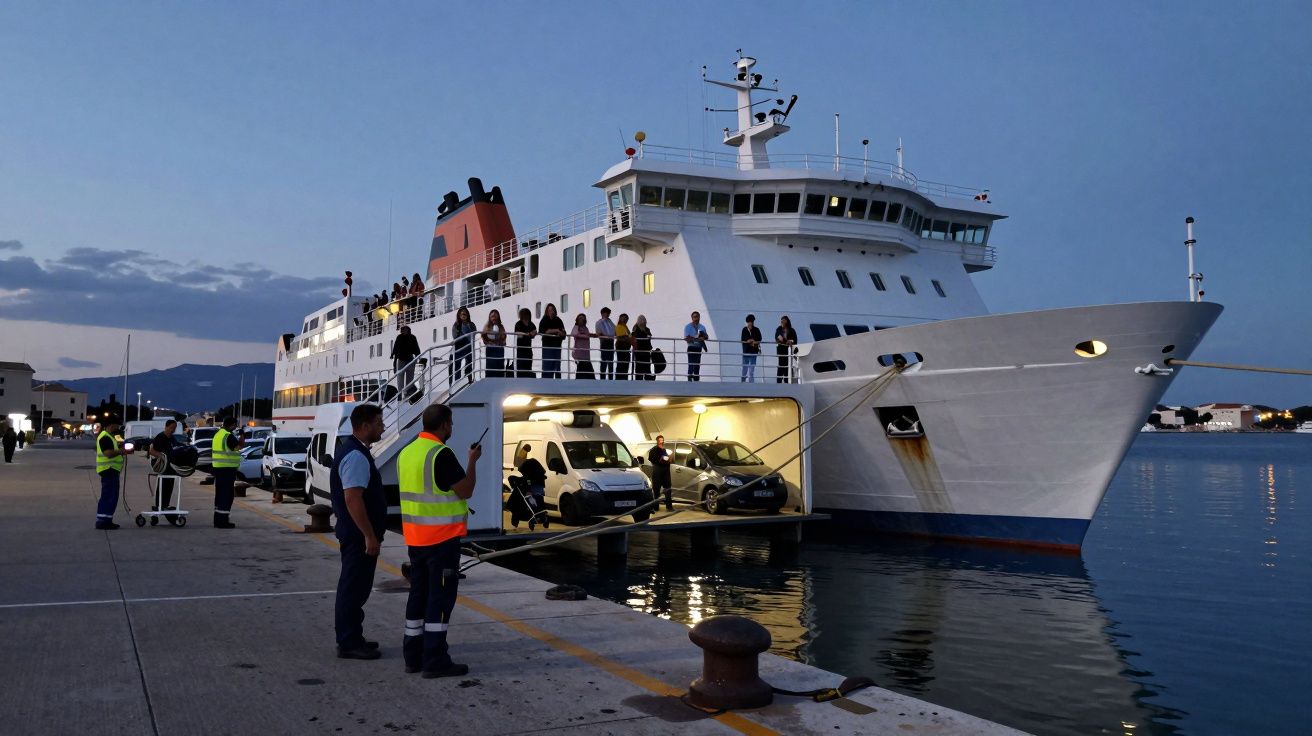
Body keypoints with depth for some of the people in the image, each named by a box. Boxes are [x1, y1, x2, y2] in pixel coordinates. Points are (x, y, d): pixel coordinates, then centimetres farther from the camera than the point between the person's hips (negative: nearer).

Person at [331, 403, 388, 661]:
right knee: (354, 589, -3)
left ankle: (352, 639, 27)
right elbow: (353, 499, -25)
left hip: (356, 535, 11)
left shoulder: (352, 450, 14)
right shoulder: (356, 456, -20)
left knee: (355, 588, 17)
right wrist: (370, 536, -23)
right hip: (359, 535, -11)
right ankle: (349, 644, 5)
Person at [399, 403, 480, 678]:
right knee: (441, 596, -3)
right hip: (442, 537, -9)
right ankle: (435, 661, -2)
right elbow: (465, 490, -14)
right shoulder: (441, 454, -17)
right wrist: (472, 462, -2)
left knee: (419, 593, 15)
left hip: (415, 538, 9)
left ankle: (413, 655, 21)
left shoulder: (406, 452, 10)